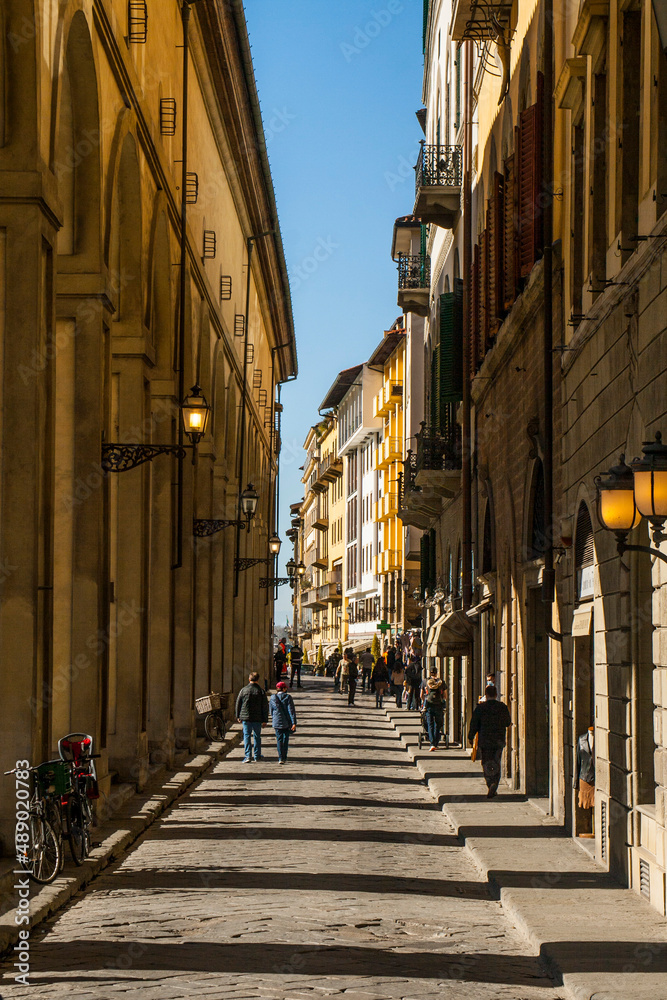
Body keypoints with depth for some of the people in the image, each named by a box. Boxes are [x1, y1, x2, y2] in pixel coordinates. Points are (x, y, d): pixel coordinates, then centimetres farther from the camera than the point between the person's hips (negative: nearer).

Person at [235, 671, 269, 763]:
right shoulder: (261, 691, -3)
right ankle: (257, 756, 21)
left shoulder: (243, 690, -1)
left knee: (247, 736, 1)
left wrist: (238, 716, 17)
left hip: (246, 718, 0)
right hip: (257, 719, 0)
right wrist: (265, 720, 4)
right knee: (257, 736, 13)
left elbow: (238, 704, 6)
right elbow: (265, 707, -1)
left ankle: (248, 756, -10)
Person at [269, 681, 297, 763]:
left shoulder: (273, 698, 2)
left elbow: (271, 711, 11)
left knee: (279, 739, 4)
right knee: (285, 739, 11)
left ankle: (280, 758, -7)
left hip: (277, 722, 1)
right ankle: (284, 758, 12)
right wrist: (294, 723, -12)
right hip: (287, 722, -1)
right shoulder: (288, 697, -6)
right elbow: (291, 711, -10)